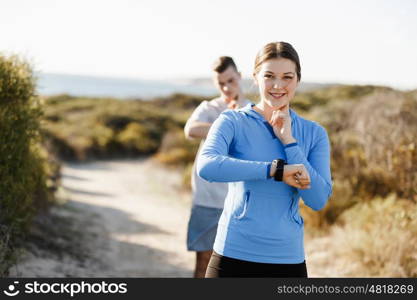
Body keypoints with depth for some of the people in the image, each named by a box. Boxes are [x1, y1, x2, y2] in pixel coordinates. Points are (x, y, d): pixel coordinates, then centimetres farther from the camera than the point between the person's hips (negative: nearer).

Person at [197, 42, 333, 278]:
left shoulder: (314, 133, 5)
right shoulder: (233, 122, -3)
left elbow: (318, 200, -5)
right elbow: (206, 166, -22)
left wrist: (289, 141, -10)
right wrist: (276, 169, -25)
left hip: (288, 260, 2)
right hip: (233, 255, -2)